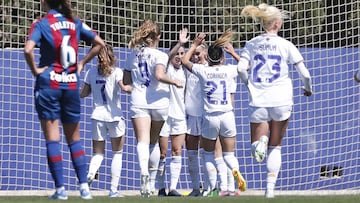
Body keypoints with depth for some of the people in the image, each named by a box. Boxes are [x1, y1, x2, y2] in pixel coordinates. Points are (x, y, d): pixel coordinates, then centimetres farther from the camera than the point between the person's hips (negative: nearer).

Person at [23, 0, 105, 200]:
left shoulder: (41, 24, -8)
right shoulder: (75, 22, 6)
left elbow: (28, 49, -23)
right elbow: (99, 43, 8)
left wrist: (35, 69, -8)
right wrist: (82, 63, 12)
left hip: (48, 84, -4)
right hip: (72, 85, 4)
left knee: (52, 138, 0)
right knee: (74, 138, 13)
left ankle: (60, 188, -4)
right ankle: (84, 186, 6)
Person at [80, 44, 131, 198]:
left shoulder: (91, 72, 3)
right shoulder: (116, 72, -6)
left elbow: (83, 94, 6)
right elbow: (123, 87, -23)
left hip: (97, 117, 2)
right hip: (115, 116, -2)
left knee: (98, 154, 9)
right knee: (117, 153, 12)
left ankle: (90, 173, -25)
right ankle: (113, 189, 4)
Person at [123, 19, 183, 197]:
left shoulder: (133, 55, 8)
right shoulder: (160, 55, -5)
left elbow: (126, 80, 13)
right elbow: (159, 75, -22)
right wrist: (175, 82, -9)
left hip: (137, 101, 1)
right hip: (159, 102, -1)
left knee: (142, 141, -12)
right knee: (155, 141, 15)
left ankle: (144, 172, -36)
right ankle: (152, 179, 20)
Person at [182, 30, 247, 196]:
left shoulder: (203, 71, -5)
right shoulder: (229, 70, 0)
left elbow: (185, 61, 13)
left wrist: (195, 44, 21)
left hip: (209, 117, -1)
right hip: (227, 115, 2)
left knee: (209, 154, 14)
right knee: (229, 154, 8)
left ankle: (212, 188, 4)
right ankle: (235, 170, -25)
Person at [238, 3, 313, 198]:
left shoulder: (251, 44, 4)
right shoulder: (285, 45, -2)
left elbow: (241, 68, -10)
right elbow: (304, 73, -3)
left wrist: (249, 84, 9)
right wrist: (308, 88, 17)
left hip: (258, 101, 1)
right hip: (281, 101, -1)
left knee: (256, 151, 9)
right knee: (275, 147, 15)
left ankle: (261, 140, -27)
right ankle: (270, 188, 8)